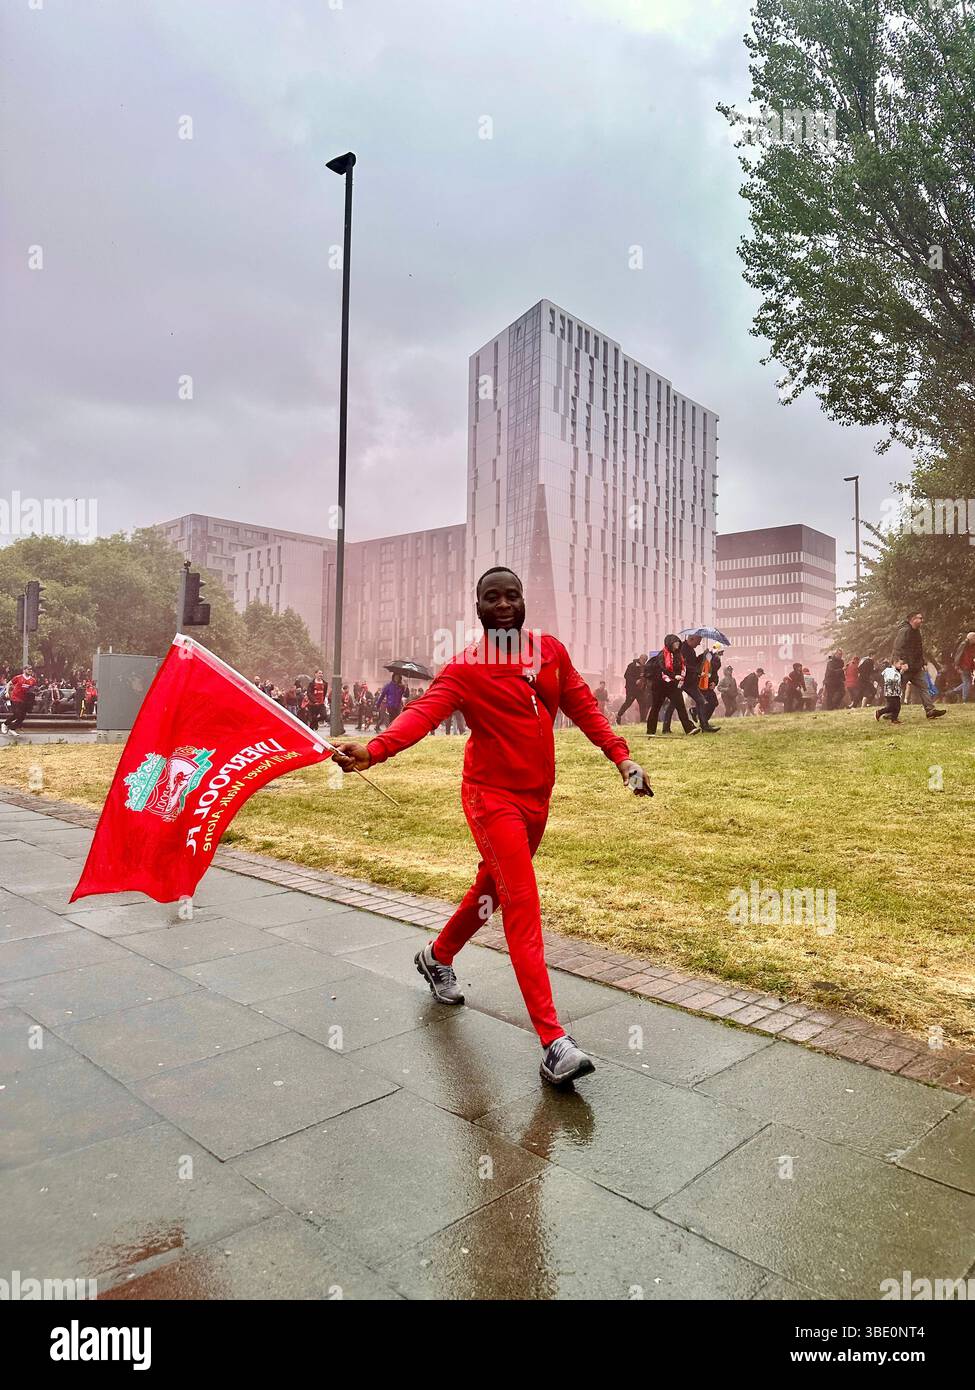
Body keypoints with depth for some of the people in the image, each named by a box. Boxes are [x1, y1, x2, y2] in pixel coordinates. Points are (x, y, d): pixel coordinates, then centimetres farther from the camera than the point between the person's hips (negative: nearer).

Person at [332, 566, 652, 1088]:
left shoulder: (551, 650, 6)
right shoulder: (466, 667, -10)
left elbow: (582, 706, 11)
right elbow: (425, 711, -24)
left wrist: (620, 756, 2)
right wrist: (373, 750, -41)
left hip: (537, 795, 6)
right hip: (492, 796, -6)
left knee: (493, 887, 21)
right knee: (523, 905, -12)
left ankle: (437, 957, 47)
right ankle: (553, 1041, -10)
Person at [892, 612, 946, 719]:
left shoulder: (916, 631, 16)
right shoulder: (904, 631, -15)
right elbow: (897, 648, -22)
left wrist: (921, 663, 20)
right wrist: (902, 663, -28)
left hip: (916, 668, 9)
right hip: (905, 667, -9)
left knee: (923, 687, 3)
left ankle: (930, 710, 2)